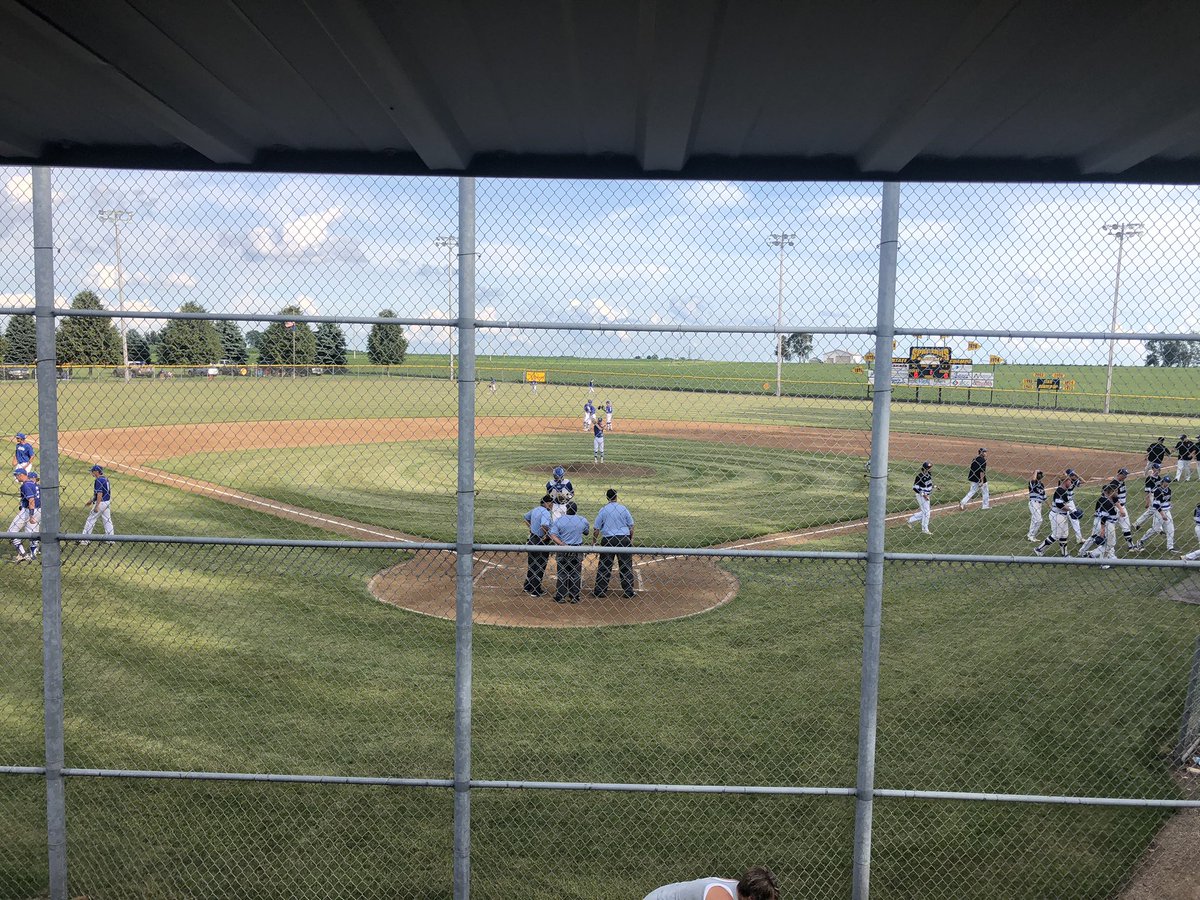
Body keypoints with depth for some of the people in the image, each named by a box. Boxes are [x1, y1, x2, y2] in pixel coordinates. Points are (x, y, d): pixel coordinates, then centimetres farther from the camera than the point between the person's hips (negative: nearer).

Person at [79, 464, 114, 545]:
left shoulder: (98, 480, -16)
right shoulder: (105, 479, 12)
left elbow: (100, 494, -23)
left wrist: (96, 506, -24)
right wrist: (91, 501, 29)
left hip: (100, 503, -9)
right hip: (107, 502, 9)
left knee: (90, 520, 0)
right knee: (107, 521, 11)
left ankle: (85, 540, 3)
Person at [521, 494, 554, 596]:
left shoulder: (535, 509, 7)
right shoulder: (545, 512, -21)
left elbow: (526, 518, 24)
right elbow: (544, 526, -37)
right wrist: (548, 534, -20)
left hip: (532, 539, 9)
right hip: (541, 542, -9)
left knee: (532, 564, 20)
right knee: (540, 566, 3)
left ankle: (528, 587, 30)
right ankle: (536, 591, 9)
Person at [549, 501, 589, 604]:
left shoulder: (560, 520, -5)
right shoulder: (582, 520, -1)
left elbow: (552, 535, -15)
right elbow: (586, 532, 17)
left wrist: (562, 544, -19)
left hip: (563, 549, -1)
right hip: (577, 551, 1)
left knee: (562, 573, 7)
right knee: (576, 573, 9)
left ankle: (560, 597, 8)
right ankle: (575, 597, 12)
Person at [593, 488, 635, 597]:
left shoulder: (603, 510, -1)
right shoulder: (623, 508, 0)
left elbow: (596, 529, -1)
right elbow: (631, 526, 3)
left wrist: (593, 542, 8)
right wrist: (631, 539, 12)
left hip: (608, 540, 0)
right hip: (624, 539, 1)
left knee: (604, 566, 6)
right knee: (626, 565, 7)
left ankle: (600, 590, 8)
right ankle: (629, 590, 9)